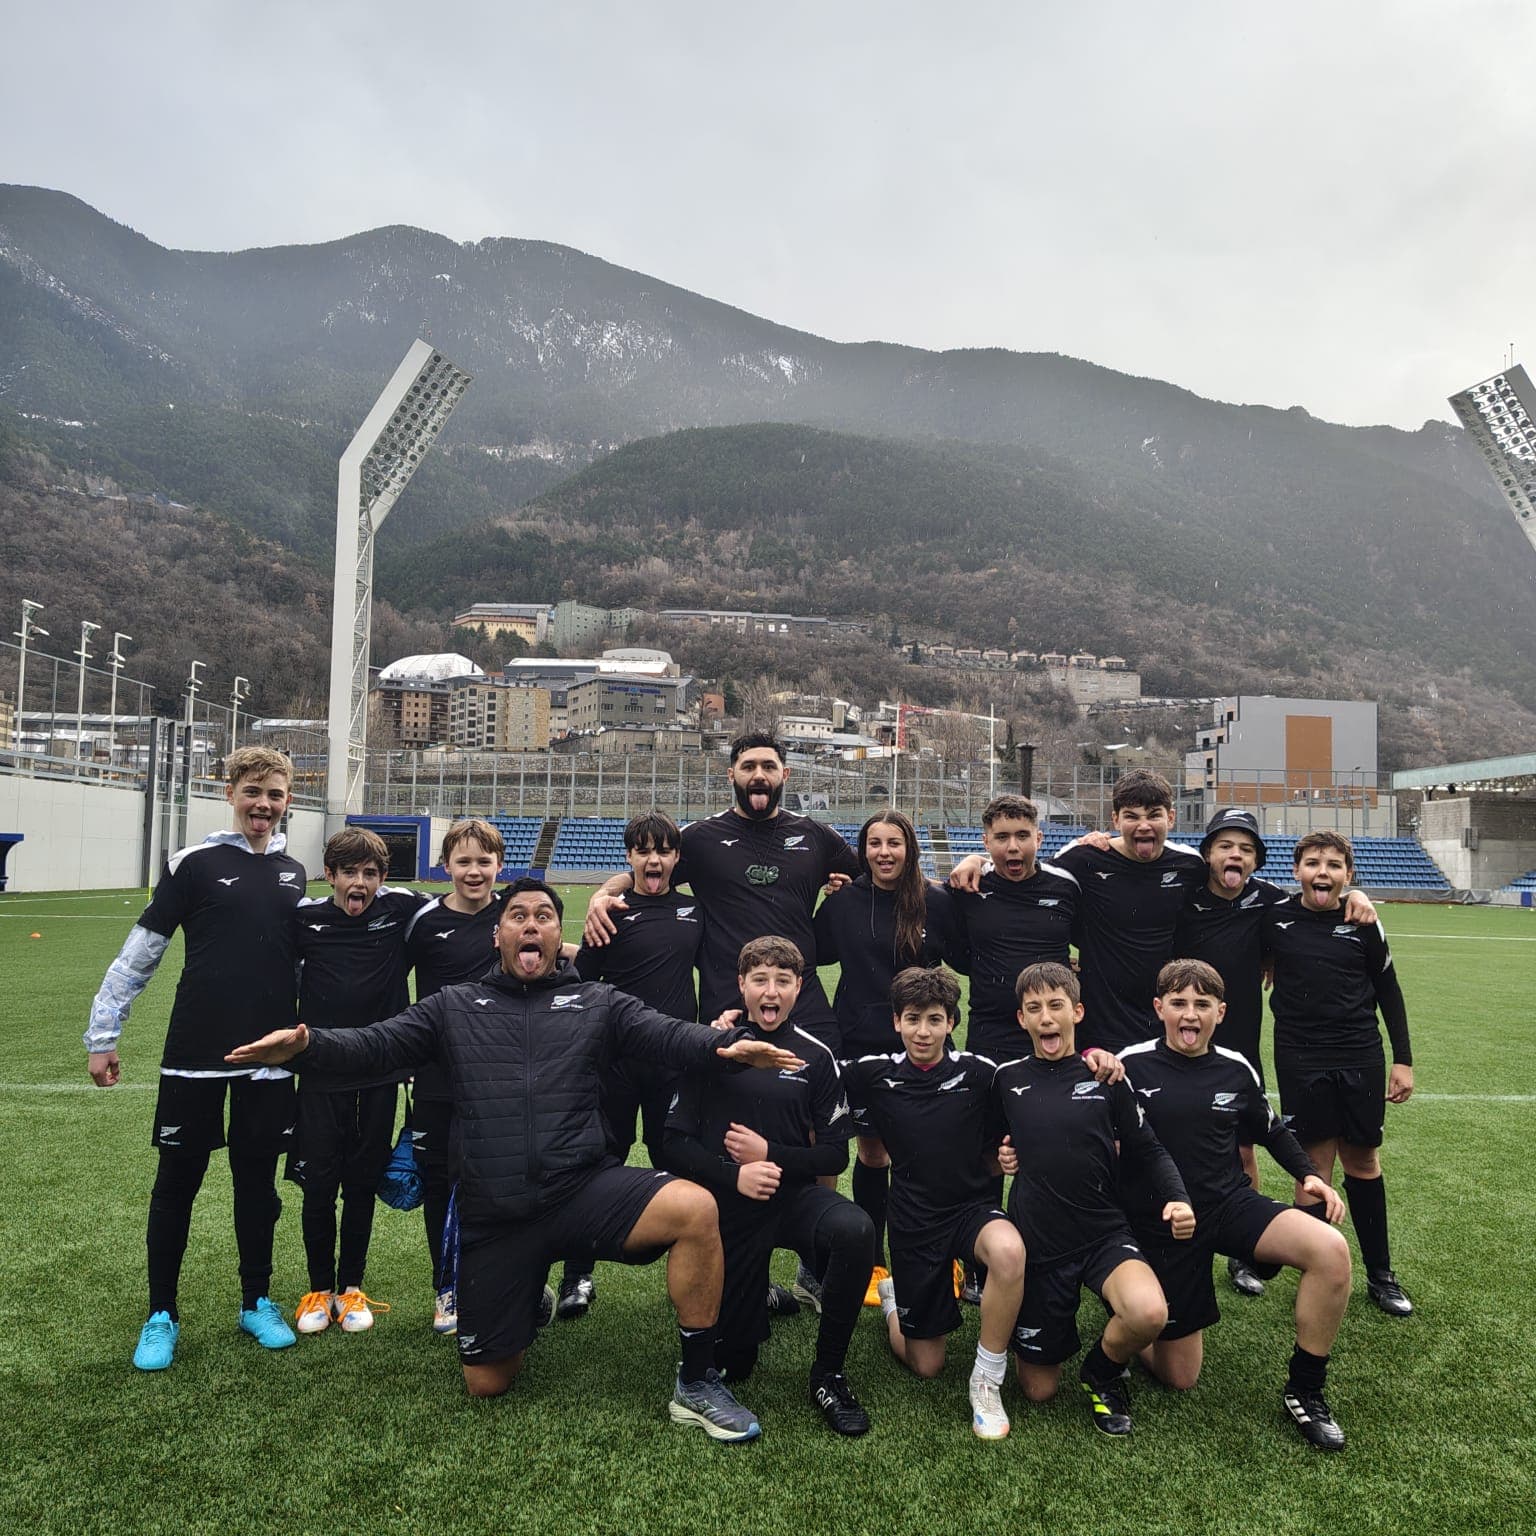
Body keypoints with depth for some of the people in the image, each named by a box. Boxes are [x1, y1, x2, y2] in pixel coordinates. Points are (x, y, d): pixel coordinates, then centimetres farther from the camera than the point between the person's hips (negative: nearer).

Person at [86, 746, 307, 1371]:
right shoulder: (195, 864, -5)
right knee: (177, 1181, 7)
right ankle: (161, 1316, 22)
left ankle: (257, 1303, 26)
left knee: (258, 1180, 11)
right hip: (195, 1054, -3)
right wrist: (102, 1035, -3)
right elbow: (139, 953, -2)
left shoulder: (294, 873, 7)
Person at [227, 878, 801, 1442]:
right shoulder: (455, 1007, 11)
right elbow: (374, 1044, 2)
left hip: (584, 1187, -1)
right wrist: (306, 1045, -20)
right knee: (486, 1384, 7)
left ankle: (697, 1384, -9)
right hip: (493, 1216, 2)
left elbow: (669, 1034, -7)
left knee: (696, 1207, -29)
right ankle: (527, 1305, 41)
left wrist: (731, 1044, -29)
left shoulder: (597, 1003, 7)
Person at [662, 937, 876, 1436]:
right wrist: (734, 1175, -18)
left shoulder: (814, 1056, -2)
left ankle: (828, 1374, -13)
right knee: (731, 1363, 5)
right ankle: (758, 1296, 40)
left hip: (794, 1194, 0)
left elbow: (835, 1155, 0)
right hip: (729, 1206, 0)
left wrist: (770, 1154, -14)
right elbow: (677, 1142, -4)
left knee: (856, 1230, -34)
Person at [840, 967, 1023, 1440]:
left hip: (973, 1205, 0)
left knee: (1008, 1250, -36)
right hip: (914, 1219, 0)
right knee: (925, 1365, 6)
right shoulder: (873, 1074, -7)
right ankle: (891, 1298, 39)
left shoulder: (978, 1072, -8)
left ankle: (987, 1379, -14)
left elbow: (995, 1151, 5)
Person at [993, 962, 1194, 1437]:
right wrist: (998, 1157, -3)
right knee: (1039, 1390, 6)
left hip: (1104, 1233, -1)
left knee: (1149, 1313, -34)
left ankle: (1102, 1370, 2)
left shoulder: (1106, 1076, -3)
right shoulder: (1006, 1078, 1)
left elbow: (1148, 1149, 2)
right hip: (1036, 1241, 1)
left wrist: (1178, 1200, -14)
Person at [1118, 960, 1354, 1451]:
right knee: (1179, 1377, 1)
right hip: (1161, 1225, -3)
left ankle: (1305, 1391, -6)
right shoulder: (1130, 1065, -11)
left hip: (1230, 1203, 3)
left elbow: (1270, 1130, 18)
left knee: (1331, 1249, -25)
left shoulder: (1236, 1069, 0)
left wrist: (1308, 1175, 2)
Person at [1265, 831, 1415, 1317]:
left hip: (1361, 1059, 2)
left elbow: (1388, 991, 8)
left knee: (1363, 1162, 12)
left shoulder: (1364, 924, -1)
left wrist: (1403, 1060, 7)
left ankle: (1380, 1275, 27)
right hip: (1301, 1062, -1)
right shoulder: (1274, 918, -5)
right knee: (1315, 1165, 2)